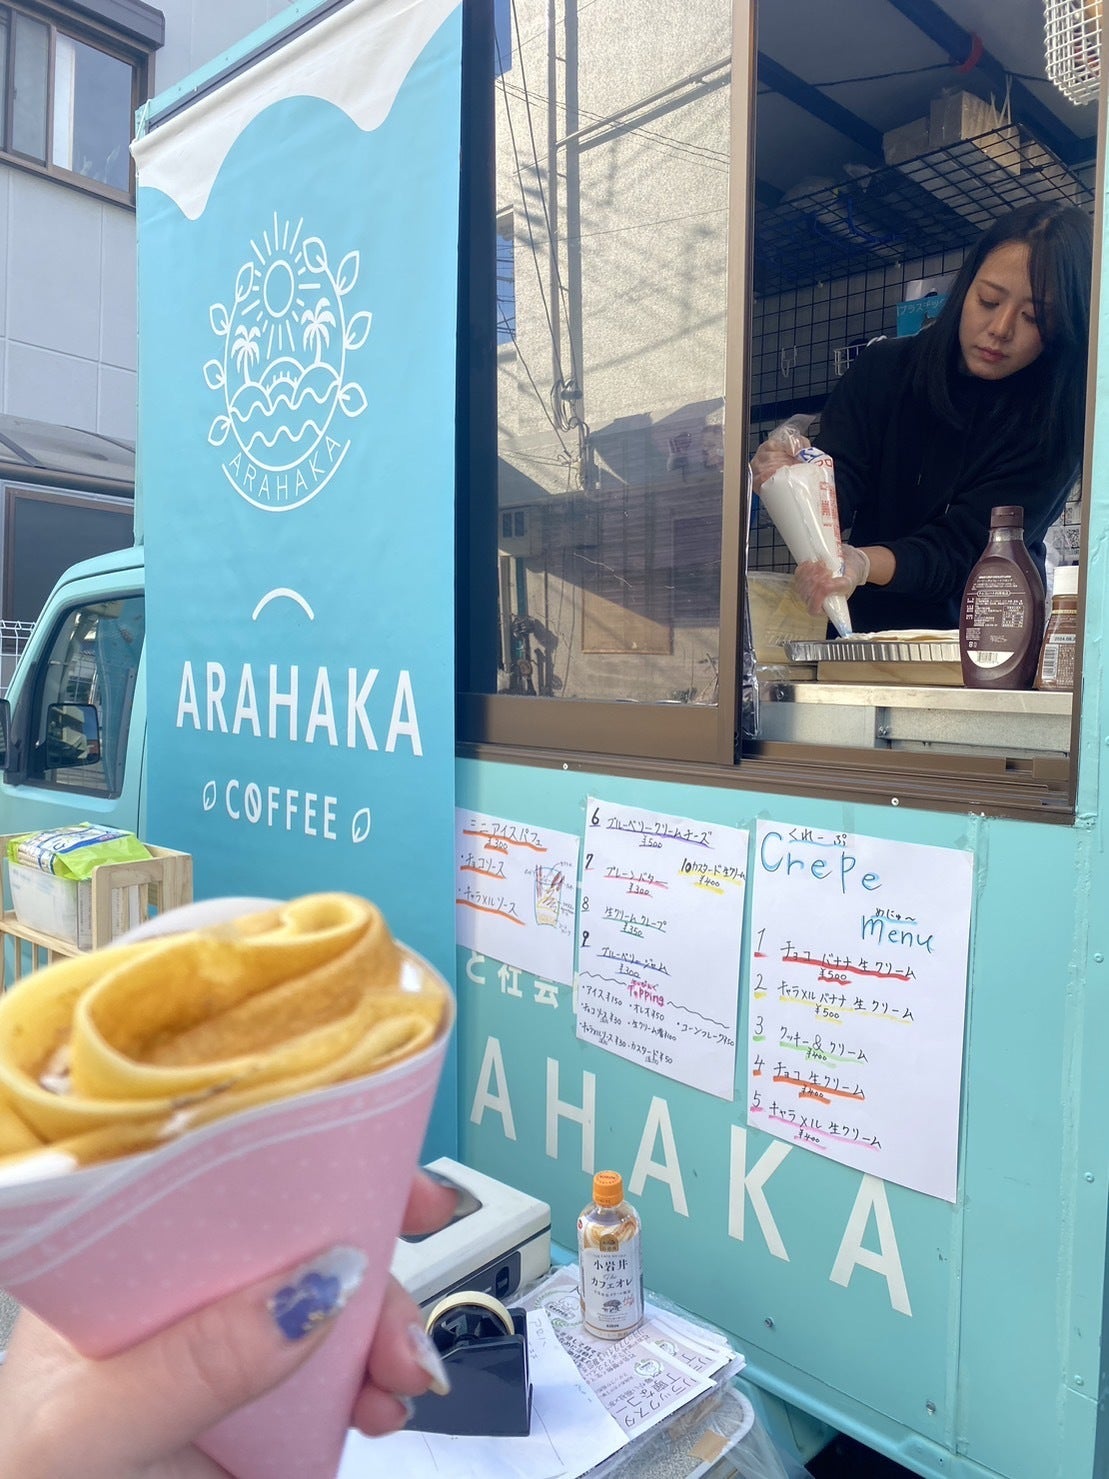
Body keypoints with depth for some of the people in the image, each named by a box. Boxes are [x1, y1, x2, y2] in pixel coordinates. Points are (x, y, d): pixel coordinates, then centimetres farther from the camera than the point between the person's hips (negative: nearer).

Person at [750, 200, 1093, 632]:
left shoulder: (1052, 423, -5)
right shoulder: (884, 368, 4)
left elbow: (964, 545, -13)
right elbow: (841, 481, -4)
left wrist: (862, 565, -31)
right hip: (866, 631, 4)